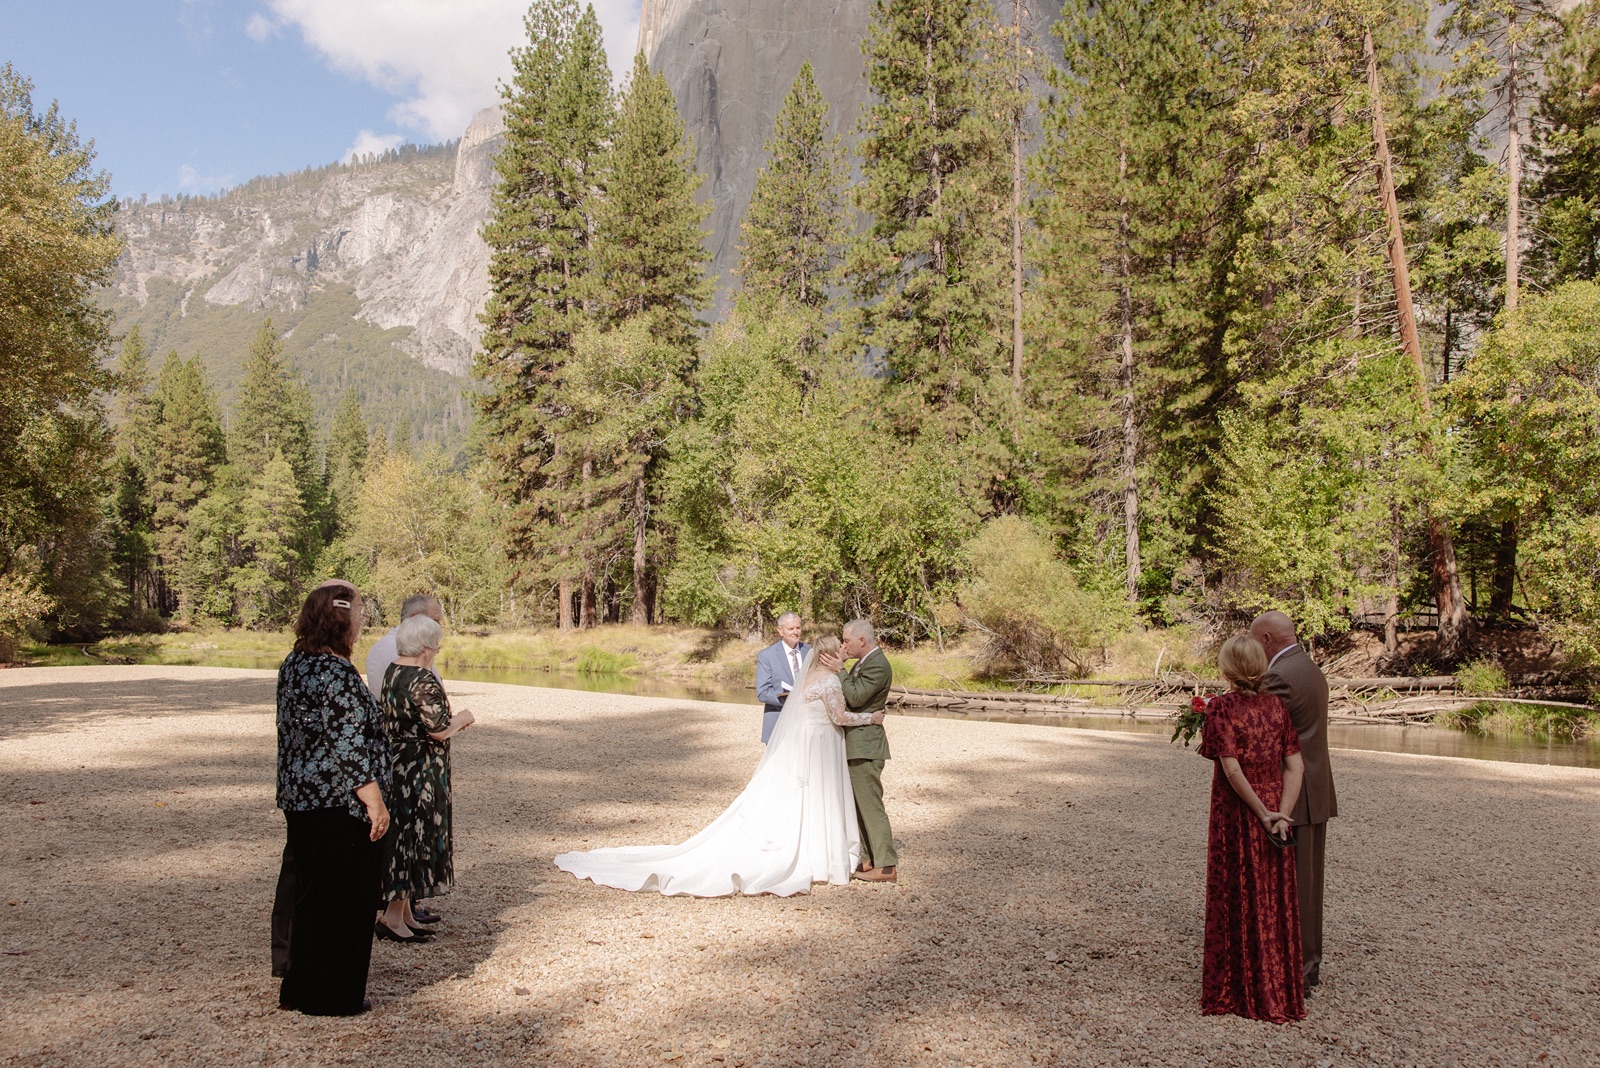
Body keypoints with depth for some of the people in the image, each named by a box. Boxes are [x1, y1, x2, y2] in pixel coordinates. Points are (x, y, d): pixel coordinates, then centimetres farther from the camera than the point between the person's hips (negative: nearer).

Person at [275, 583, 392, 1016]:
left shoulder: (293, 665, 7)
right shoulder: (337, 674, -21)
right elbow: (350, 746, -23)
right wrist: (375, 802, -18)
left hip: (300, 800, 9)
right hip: (342, 805, -9)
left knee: (310, 895, 19)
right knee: (346, 898, 4)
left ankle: (300, 988, 30)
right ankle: (333, 995, 14)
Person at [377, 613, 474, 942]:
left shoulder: (392, 672, 8)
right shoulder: (423, 681, -20)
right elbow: (439, 730, -22)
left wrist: (452, 722, 19)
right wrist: (462, 718, -3)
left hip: (396, 764, 10)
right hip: (419, 772, -10)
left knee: (403, 837, 16)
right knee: (413, 840, -1)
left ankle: (404, 910, 26)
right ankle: (393, 917, 3)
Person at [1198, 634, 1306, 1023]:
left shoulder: (1221, 707, -14)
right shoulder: (1276, 705, 1)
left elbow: (1232, 769, -20)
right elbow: (1295, 765, -4)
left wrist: (1263, 814, -13)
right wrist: (1280, 813, -10)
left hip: (1236, 813, -4)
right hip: (1274, 805, 4)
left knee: (1235, 901, 8)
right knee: (1275, 902, 14)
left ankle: (1235, 993, 18)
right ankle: (1280, 993, 24)